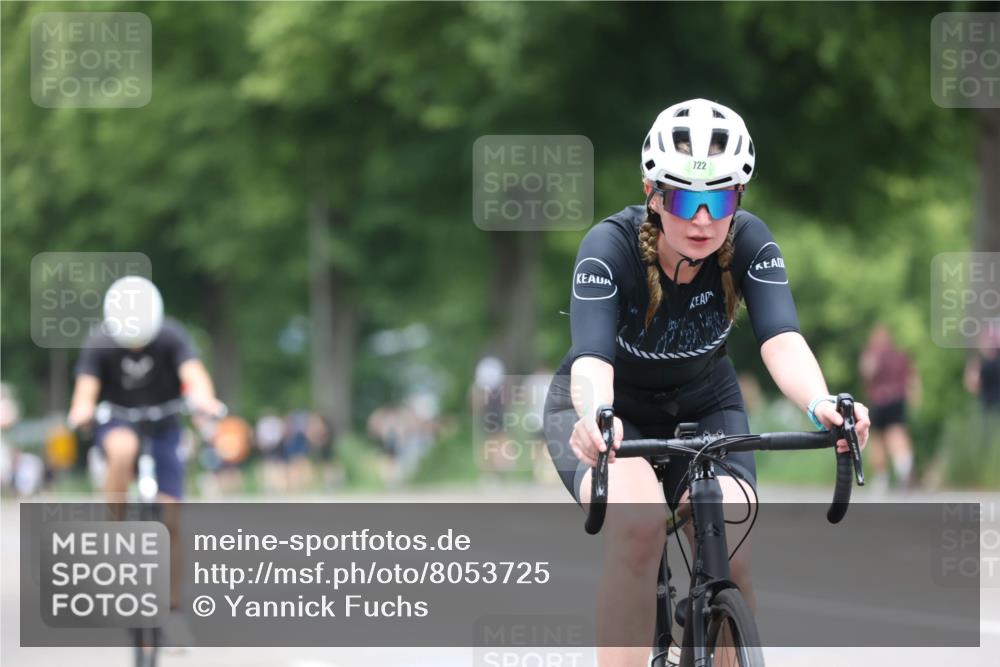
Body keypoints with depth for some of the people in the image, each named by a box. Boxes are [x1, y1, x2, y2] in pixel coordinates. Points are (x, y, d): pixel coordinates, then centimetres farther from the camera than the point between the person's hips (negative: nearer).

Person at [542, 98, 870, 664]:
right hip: (613, 410, -2)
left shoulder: (749, 242, -21)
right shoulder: (611, 246, -28)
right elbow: (591, 355, -41)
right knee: (639, 523, -33)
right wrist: (594, 416, -64)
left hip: (703, 406, 2)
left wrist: (820, 403, -57)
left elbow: (781, 338, -35)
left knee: (730, 558, -22)